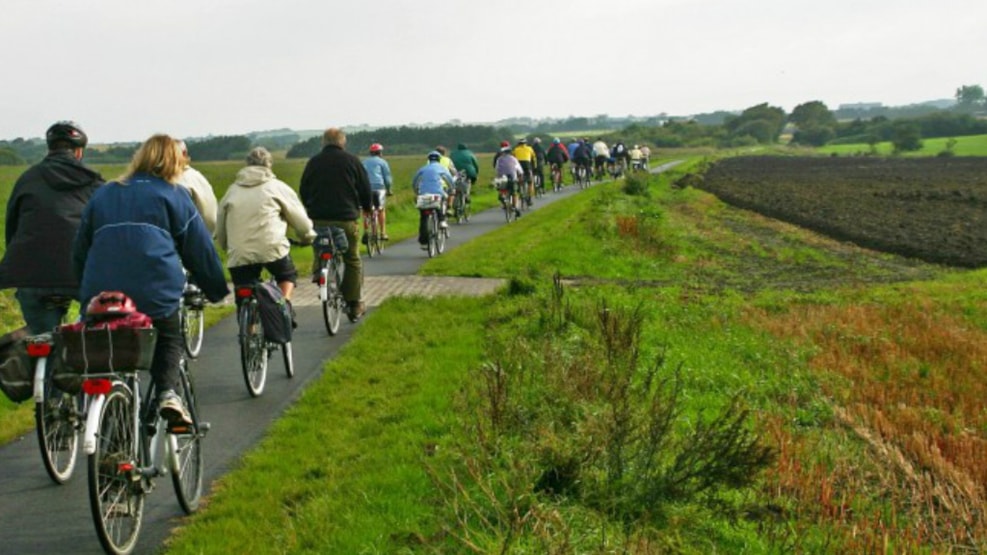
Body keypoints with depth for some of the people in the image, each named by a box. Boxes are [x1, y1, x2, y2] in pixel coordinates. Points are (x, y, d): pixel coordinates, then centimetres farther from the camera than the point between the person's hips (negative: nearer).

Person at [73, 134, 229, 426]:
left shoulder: (102, 195, 21)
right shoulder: (174, 196, 9)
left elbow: (80, 250, 25)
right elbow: (200, 250, 10)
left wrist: (85, 291, 33)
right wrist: (217, 290, 22)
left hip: (101, 296, 3)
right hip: (155, 296, -3)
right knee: (169, 340, 19)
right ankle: (168, 393, -2)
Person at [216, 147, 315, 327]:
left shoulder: (233, 190, 18)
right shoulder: (277, 187, 9)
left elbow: (220, 227, 19)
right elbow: (300, 219, 11)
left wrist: (226, 247, 34)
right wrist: (307, 237, 29)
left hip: (239, 253, 2)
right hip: (272, 248, -2)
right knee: (287, 275, 24)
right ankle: (285, 303, 0)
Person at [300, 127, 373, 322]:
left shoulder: (313, 162, 6)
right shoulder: (352, 161, 0)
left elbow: (303, 191, 13)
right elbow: (365, 189, 4)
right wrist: (366, 207, 24)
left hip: (318, 219, 2)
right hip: (346, 219, -2)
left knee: (319, 256, 17)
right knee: (352, 261, 8)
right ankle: (354, 304, 8)